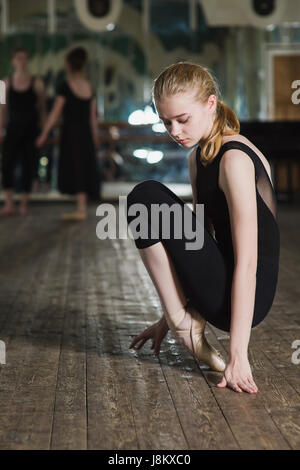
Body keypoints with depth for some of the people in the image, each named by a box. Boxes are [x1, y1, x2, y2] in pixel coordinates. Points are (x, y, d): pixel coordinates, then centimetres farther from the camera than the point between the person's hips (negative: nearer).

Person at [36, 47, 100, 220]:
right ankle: (83, 207, 17)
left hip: (71, 132, -5)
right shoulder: (89, 87, 6)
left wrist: (44, 134, -7)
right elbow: (93, 116, 8)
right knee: (85, 168, 11)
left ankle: (81, 209, -5)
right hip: (86, 132, 5)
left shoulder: (66, 86, -9)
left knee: (74, 168, -2)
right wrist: (95, 138, 14)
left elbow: (55, 113, -11)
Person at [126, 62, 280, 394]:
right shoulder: (199, 157, 10)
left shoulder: (235, 160, -18)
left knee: (146, 197, -16)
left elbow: (247, 263, -23)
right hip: (221, 291, 10)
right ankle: (182, 320, 9)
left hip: (243, 299, -10)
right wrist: (170, 315, 17)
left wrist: (237, 355, -25)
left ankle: (186, 326, -8)